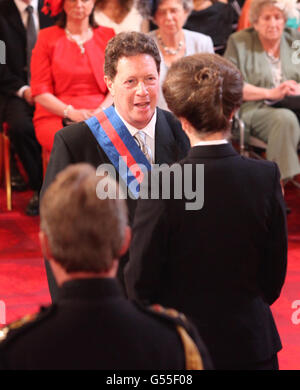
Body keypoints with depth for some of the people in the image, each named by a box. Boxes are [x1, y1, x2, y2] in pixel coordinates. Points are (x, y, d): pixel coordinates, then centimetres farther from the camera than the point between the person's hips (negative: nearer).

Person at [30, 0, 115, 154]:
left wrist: (102, 110, -12)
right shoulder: (47, 37, 8)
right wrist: (71, 113, -14)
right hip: (55, 116, -2)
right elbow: (39, 92, 2)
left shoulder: (107, 35, 15)